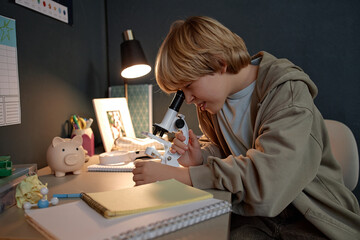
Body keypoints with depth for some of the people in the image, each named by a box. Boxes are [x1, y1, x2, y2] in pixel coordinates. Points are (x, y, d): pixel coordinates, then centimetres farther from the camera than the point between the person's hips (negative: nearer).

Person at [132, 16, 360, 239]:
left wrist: (173, 174, -28)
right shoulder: (212, 100, 1)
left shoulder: (288, 93, -20)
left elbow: (265, 177, -30)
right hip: (254, 217, 4)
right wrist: (201, 157, -9)